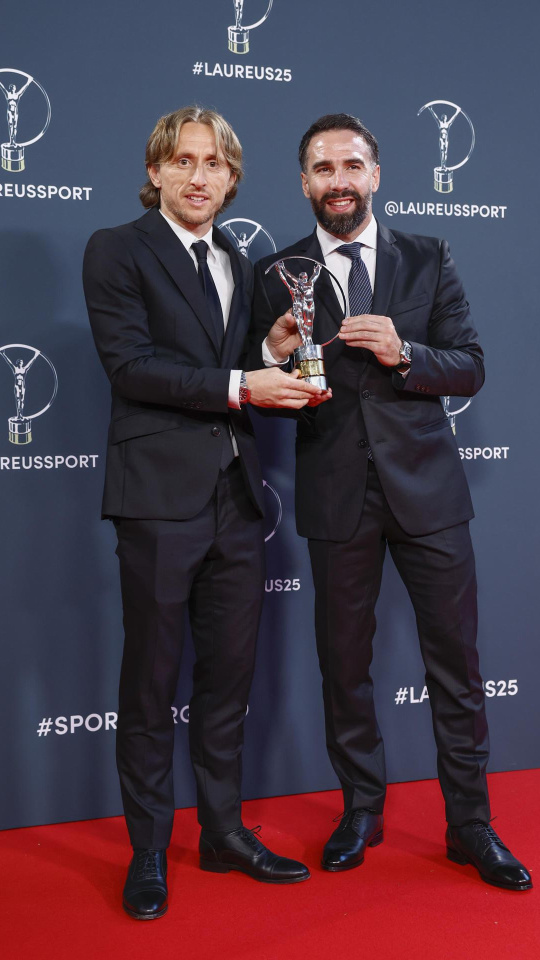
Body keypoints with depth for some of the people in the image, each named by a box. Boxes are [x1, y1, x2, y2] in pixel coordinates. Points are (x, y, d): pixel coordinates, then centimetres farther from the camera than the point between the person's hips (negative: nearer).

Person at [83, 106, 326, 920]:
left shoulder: (239, 266, 19)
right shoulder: (117, 250, 0)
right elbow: (130, 364, -12)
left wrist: (281, 375, -3)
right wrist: (238, 387, -16)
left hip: (236, 494, 6)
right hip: (161, 494, -6)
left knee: (229, 672, 12)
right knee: (152, 682, 4)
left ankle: (225, 831, 27)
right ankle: (149, 852, 18)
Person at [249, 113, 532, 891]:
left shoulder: (429, 261, 5)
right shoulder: (278, 276, 4)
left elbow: (470, 371, 1)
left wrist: (404, 353, -17)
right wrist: (274, 354, -18)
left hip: (425, 485, 0)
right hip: (336, 496, 0)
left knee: (456, 664, 4)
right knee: (344, 662, 10)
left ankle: (471, 825, 19)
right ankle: (361, 811, 28)